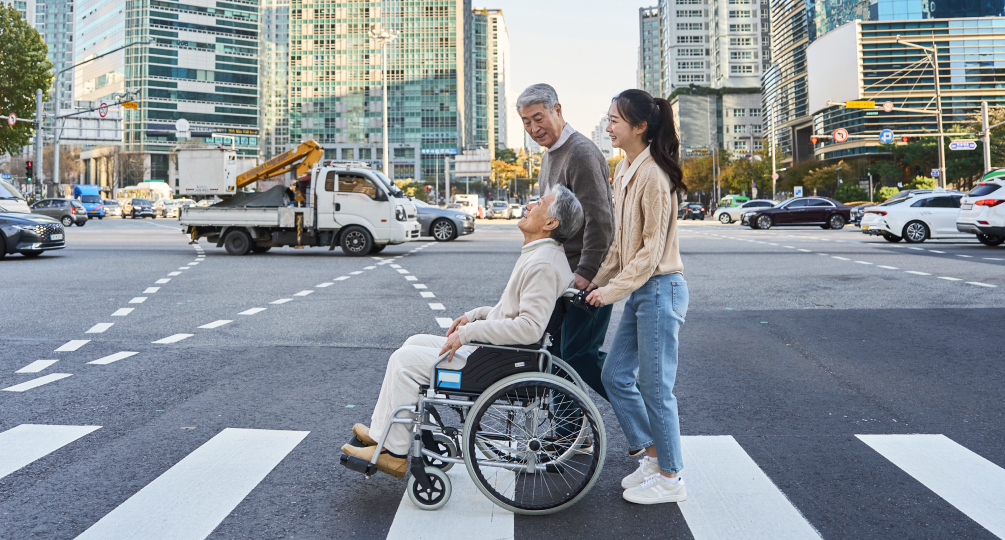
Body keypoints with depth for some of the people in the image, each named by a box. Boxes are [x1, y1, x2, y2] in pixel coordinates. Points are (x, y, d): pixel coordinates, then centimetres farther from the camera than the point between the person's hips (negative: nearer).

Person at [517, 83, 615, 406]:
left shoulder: (581, 153, -15)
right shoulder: (550, 154, 16)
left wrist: (586, 272, -22)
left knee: (578, 353, -7)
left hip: (589, 275, -10)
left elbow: (599, 220, -22)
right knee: (556, 350, 11)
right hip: (564, 273, 10)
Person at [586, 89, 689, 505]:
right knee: (616, 376, 14)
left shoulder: (653, 175, -17)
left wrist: (613, 289, -16)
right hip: (639, 289, 9)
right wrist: (595, 278, 11)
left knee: (655, 386, 1)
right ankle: (654, 455, 30)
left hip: (660, 288, -9)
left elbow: (652, 248, -18)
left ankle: (670, 478, 19)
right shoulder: (624, 170, 12)